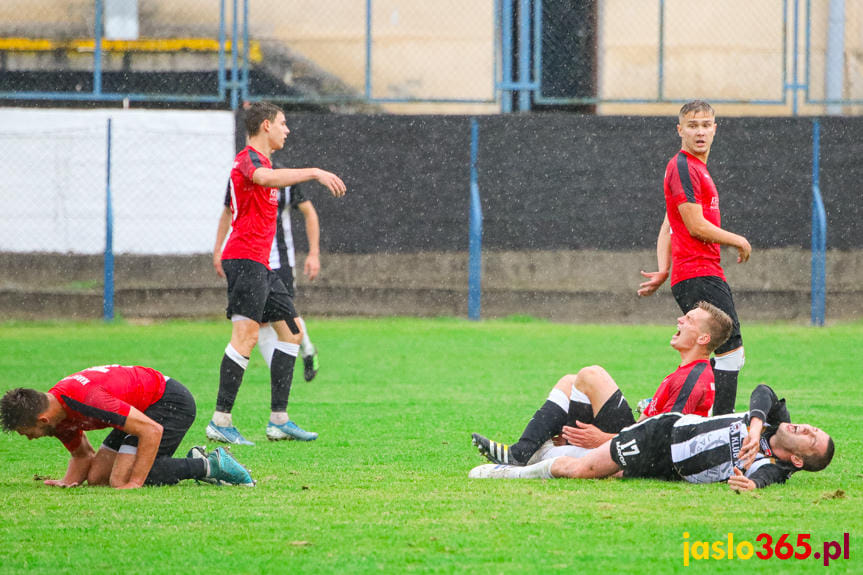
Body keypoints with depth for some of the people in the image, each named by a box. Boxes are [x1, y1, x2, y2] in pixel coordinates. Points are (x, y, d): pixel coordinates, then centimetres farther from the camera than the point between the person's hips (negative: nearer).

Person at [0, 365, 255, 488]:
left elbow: (152, 430, -31)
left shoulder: (86, 399, -33)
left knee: (120, 480, -19)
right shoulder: (56, 410, -3)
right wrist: (68, 481, -9)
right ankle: (197, 461, 10)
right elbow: (82, 454, 13)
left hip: (171, 402, -10)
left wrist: (135, 483, -30)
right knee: (97, 478, 4)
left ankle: (211, 465, -9)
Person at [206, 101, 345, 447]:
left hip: (260, 264, 11)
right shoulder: (249, 158, -12)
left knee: (291, 330, 12)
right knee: (247, 334, -18)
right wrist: (314, 173, -40)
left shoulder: (259, 160, 21)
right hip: (245, 259, -11)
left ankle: (279, 420, 13)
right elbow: (265, 178, -35)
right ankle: (221, 421, -21)